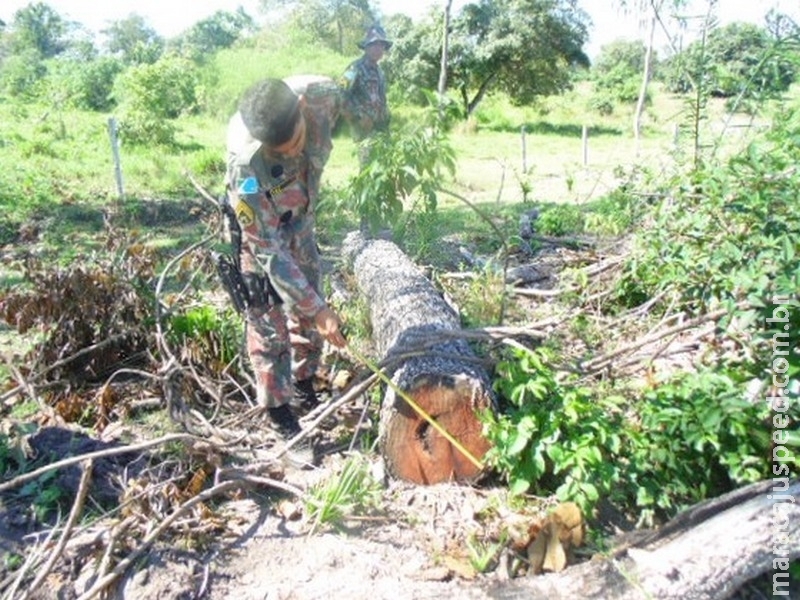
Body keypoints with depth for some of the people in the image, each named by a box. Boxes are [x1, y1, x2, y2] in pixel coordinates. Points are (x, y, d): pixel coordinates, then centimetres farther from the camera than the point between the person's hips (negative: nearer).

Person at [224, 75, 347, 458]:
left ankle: (305, 383, 39)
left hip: (301, 224, 5)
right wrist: (317, 308, -35)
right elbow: (268, 250, -33)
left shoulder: (323, 95, -29)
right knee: (269, 328, 1)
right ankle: (279, 412, 20)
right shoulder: (246, 165, -41)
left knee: (309, 313, 17)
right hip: (259, 236, -5)